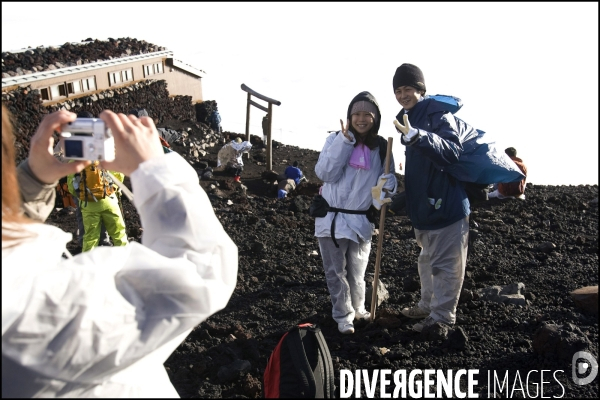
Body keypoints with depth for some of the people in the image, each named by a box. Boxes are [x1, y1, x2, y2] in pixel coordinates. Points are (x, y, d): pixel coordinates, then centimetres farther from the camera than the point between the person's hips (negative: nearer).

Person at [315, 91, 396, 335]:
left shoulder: (382, 148, -1)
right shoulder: (335, 139, -3)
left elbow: (388, 177, 4)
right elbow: (325, 173, -14)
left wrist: (387, 186, -22)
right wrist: (345, 140, -20)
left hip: (361, 220, 1)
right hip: (331, 217, 0)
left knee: (356, 273, 11)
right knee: (336, 272, 7)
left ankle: (357, 309, 36)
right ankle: (343, 315, 24)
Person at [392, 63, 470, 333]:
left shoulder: (438, 114, -15)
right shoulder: (408, 119, 12)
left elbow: (452, 151, -33)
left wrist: (417, 135, -45)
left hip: (446, 206, -10)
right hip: (423, 205, 10)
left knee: (445, 264, -2)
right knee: (428, 261, 21)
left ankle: (442, 316, 5)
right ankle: (428, 306, 35)